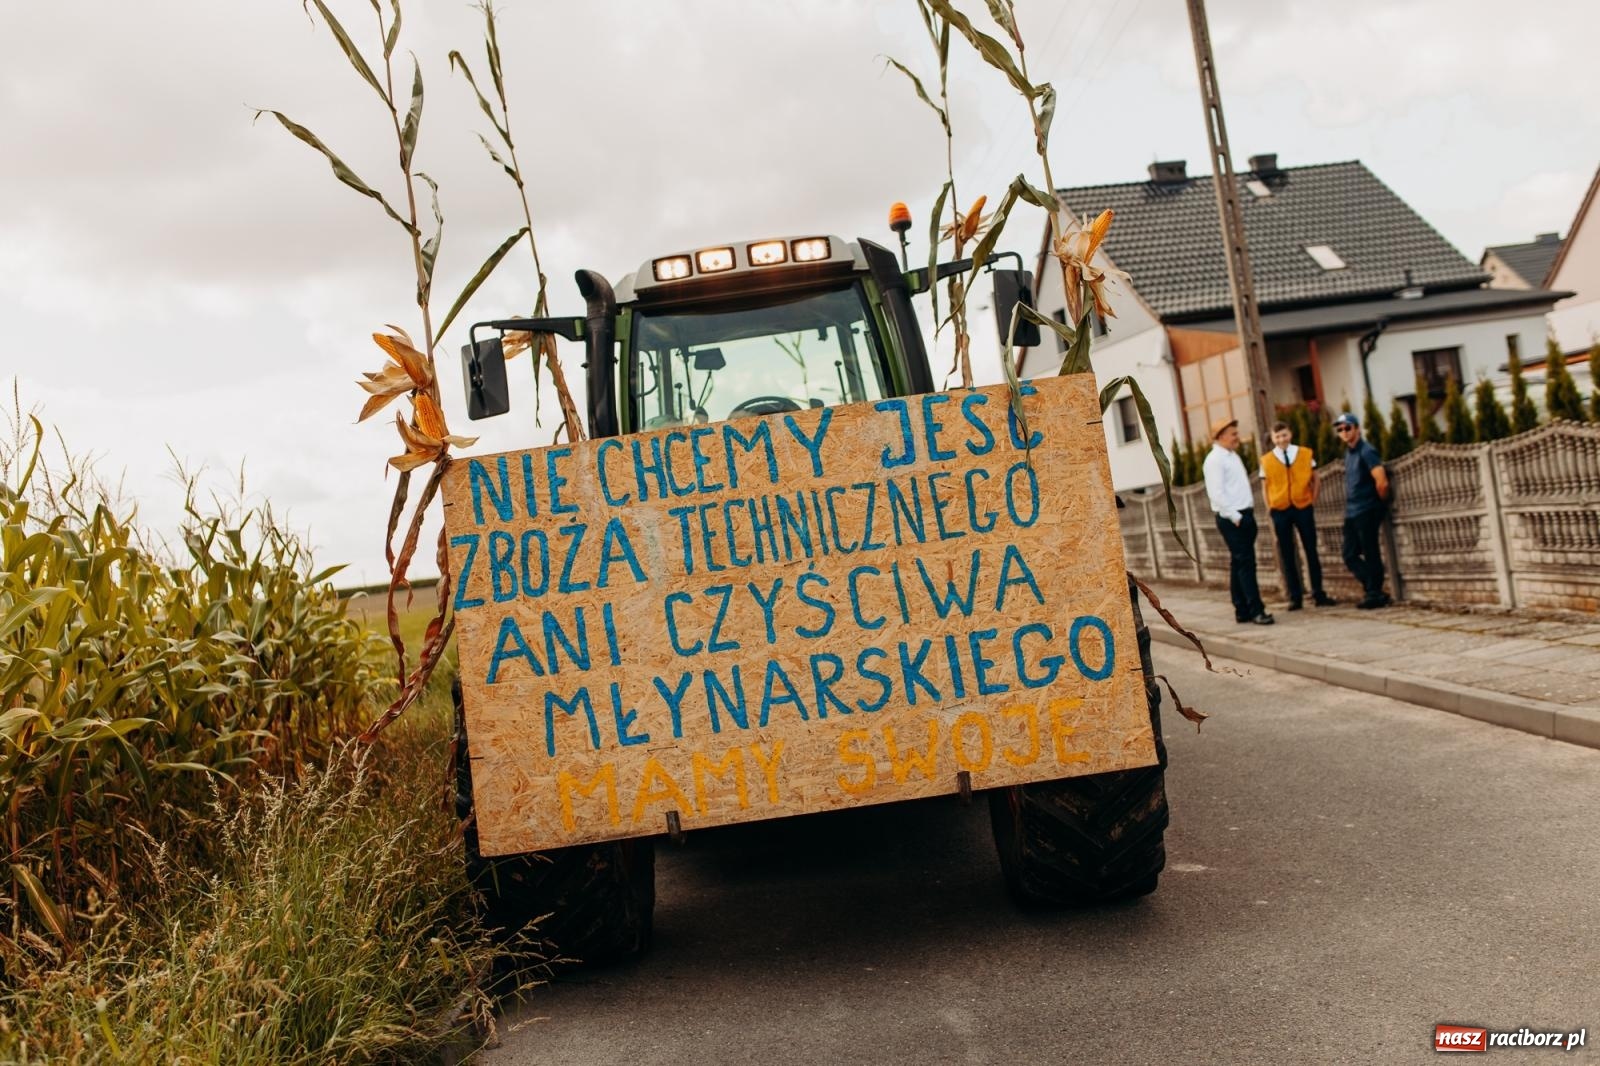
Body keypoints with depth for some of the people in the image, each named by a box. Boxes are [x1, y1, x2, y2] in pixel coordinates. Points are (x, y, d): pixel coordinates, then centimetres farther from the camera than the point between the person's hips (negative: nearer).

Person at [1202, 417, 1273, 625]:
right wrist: (1235, 516, -18)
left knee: (1240, 564, 10)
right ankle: (1256, 610, -10)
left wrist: (1248, 513, 13)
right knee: (1245, 563, -10)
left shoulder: (1233, 456, 18)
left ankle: (1242, 610, 13)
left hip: (1244, 516, 9)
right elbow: (1216, 493, -18)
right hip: (1231, 519, -9)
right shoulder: (1215, 460, -11)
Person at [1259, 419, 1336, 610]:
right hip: (1280, 510, 0)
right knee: (1287, 555, 5)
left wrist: (1313, 499, 1)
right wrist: (1270, 510, 2)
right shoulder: (1266, 460, 0)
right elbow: (1265, 488, 6)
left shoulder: (1305, 454, 1)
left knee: (1311, 551, 4)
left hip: (1303, 507, 0)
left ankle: (1318, 594, 11)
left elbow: (1314, 480, 10)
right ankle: (1295, 597, 10)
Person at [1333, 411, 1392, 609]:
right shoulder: (1349, 452, 15)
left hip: (1366, 511, -9)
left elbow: (1382, 482, -18)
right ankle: (1374, 589, 16)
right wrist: (1350, 504, 16)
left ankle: (1375, 594, 7)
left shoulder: (1366, 451, -12)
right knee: (1350, 555, 8)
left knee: (1370, 554, -2)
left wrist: (1381, 503, -4)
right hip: (1351, 512, 9)